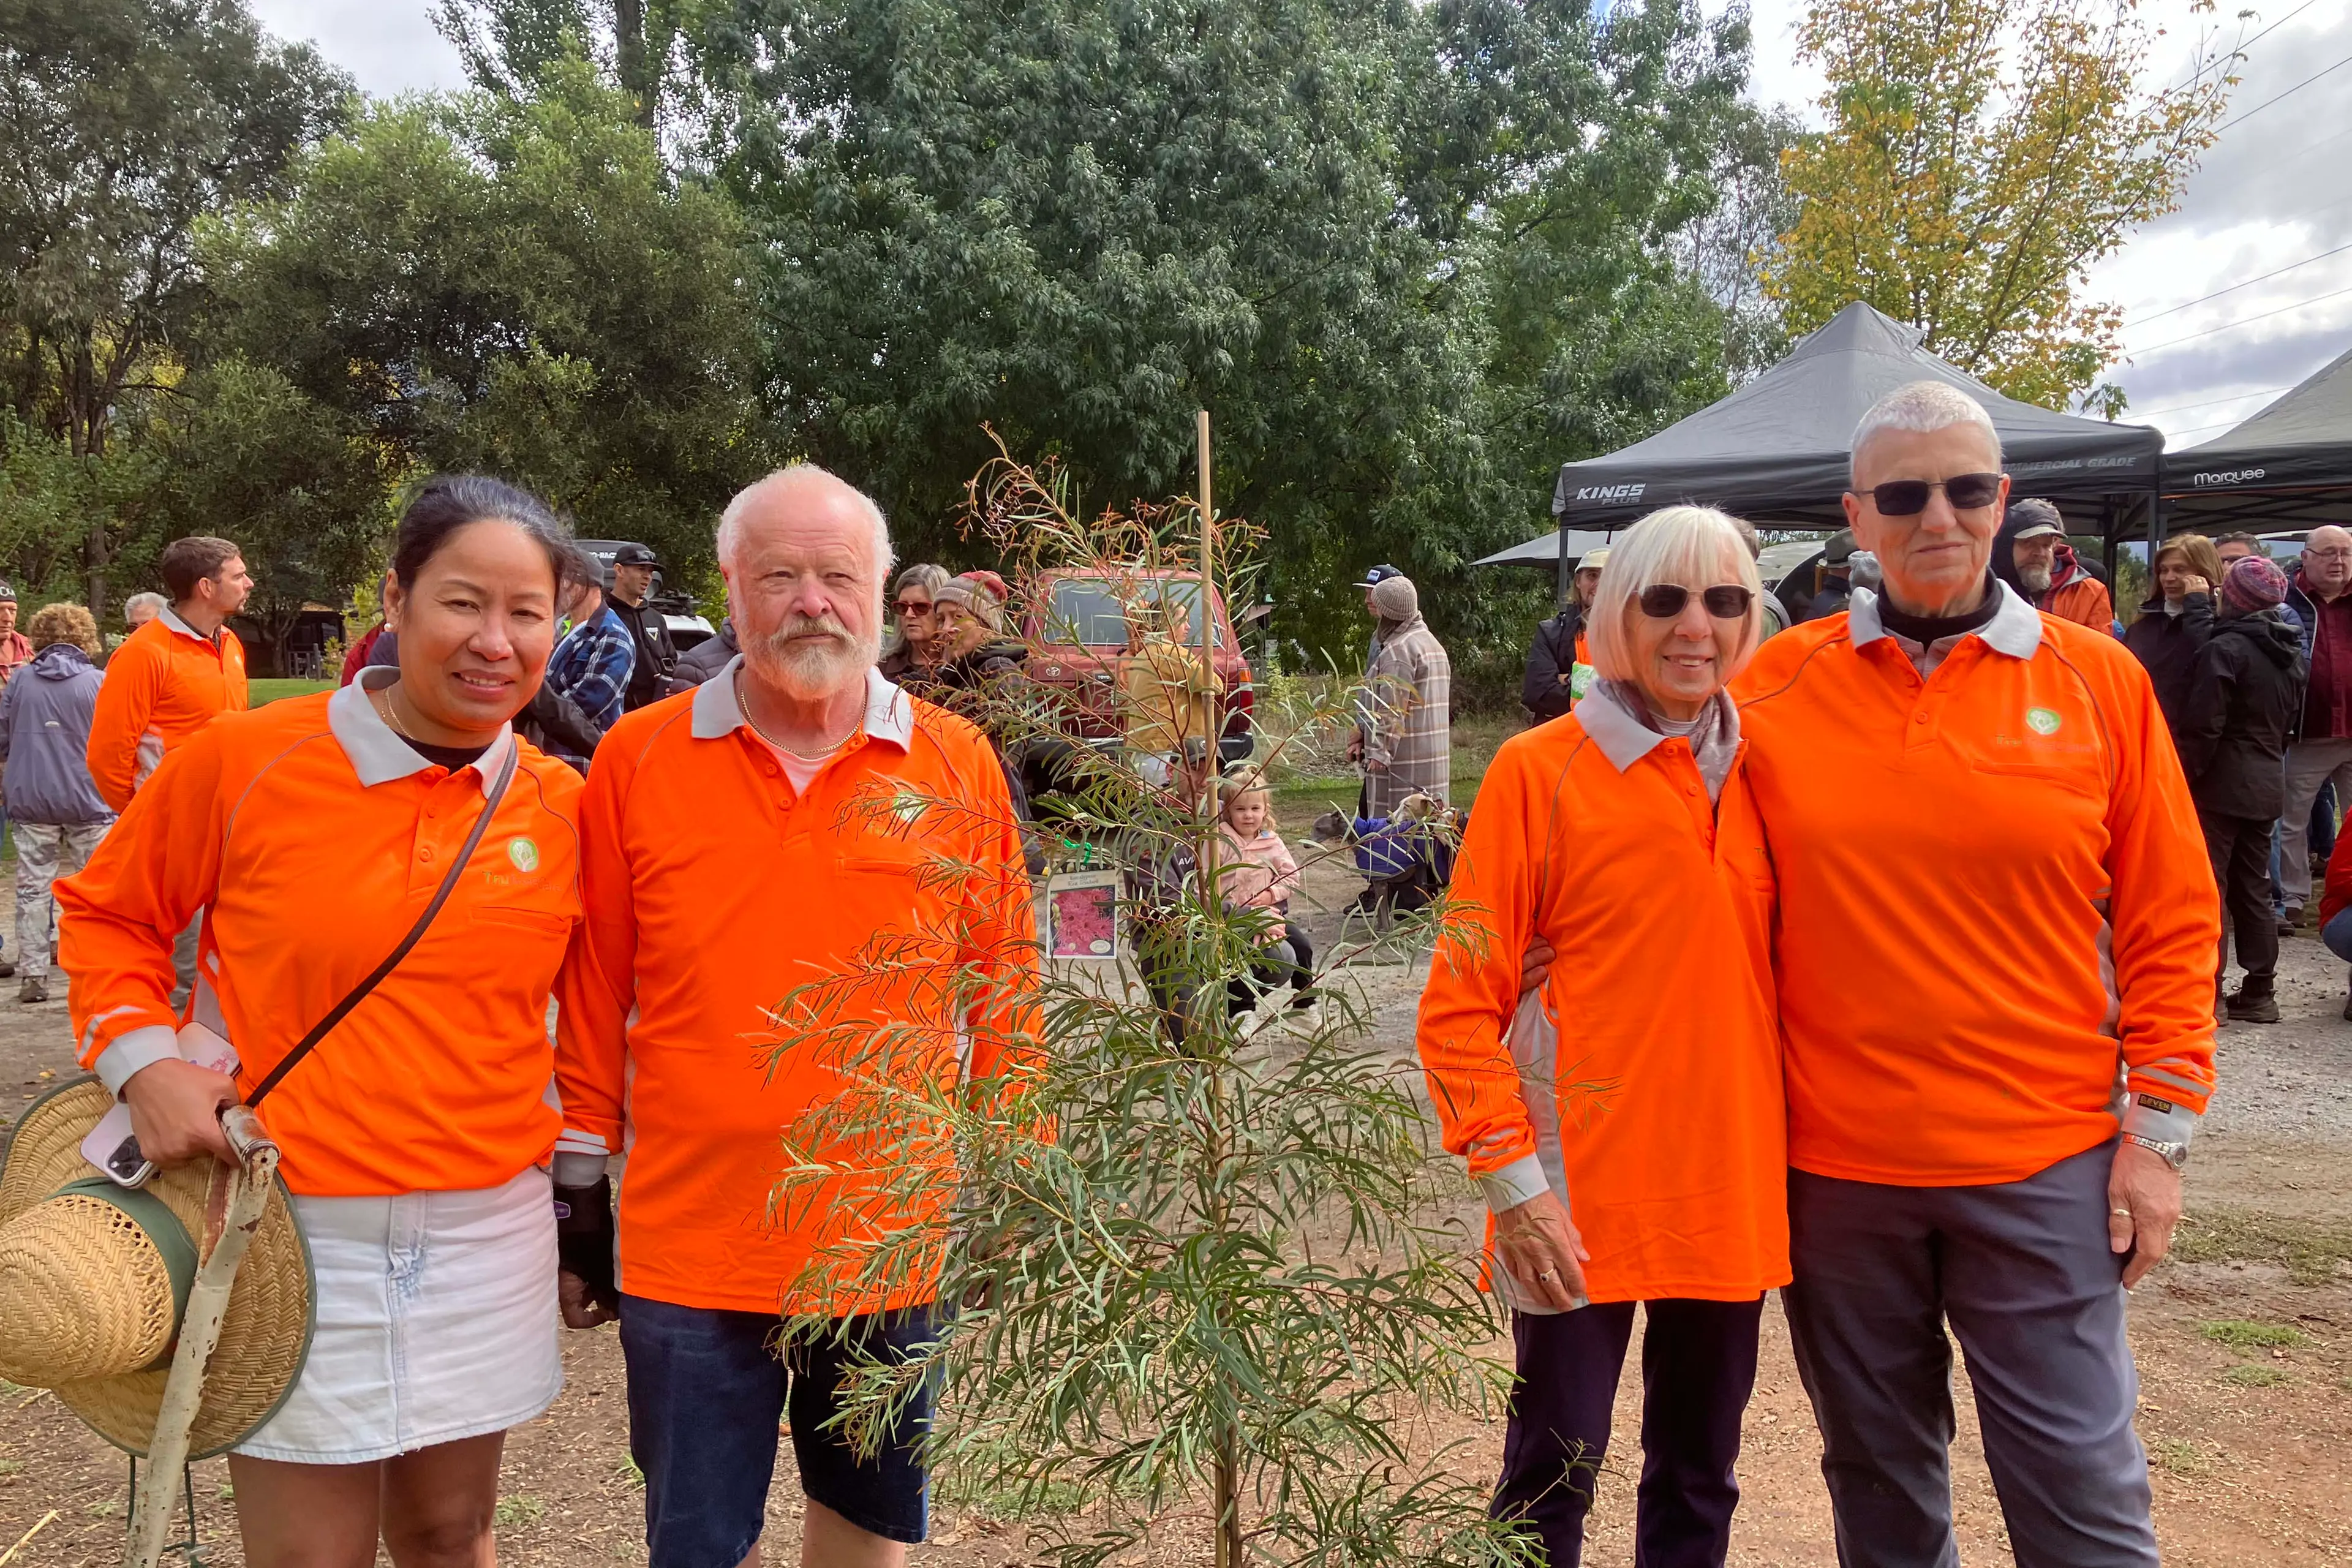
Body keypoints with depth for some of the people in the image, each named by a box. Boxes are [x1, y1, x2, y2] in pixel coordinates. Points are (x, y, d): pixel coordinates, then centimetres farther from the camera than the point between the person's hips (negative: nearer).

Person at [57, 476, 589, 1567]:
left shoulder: (562, 808, -1)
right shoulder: (245, 759, -9)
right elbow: (107, 913, 5)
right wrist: (141, 1059, -10)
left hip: (488, 1237, 3)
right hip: (293, 1231, -2)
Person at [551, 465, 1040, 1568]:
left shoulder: (958, 764, -2)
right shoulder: (638, 757, -2)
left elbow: (1004, 985, 4)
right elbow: (594, 991, 4)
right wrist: (581, 1188, 6)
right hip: (690, 1243, 0)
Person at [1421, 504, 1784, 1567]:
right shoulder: (1539, 770, -8)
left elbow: (1778, 977, 15)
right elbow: (1460, 1002, -9)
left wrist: (1791, 1152, 9)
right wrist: (1510, 1177, -15)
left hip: (1734, 1184, 5)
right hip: (1579, 1197, -5)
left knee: (1701, 1476, 17)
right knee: (1556, 1472, 7)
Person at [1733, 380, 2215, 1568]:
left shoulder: (2098, 680, -1)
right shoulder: (1775, 688, -1)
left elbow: (2168, 922, 2)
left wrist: (2156, 1128, -1)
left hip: (2046, 1167, -1)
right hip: (1837, 1163, 1)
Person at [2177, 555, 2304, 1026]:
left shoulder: (2225, 649, -15)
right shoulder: (2290, 651, 11)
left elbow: (2202, 726, -18)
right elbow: (2287, 721, 18)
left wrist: (2182, 780, -11)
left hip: (2222, 784, -8)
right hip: (2267, 784, 8)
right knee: (2253, 889, 13)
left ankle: (2205, 990, -3)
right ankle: (2259, 991, 16)